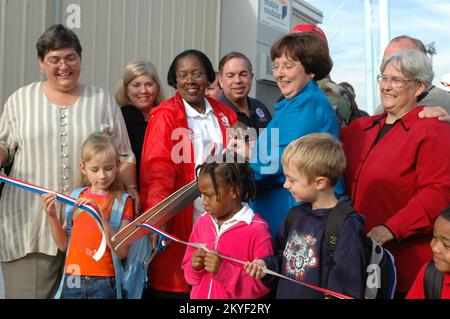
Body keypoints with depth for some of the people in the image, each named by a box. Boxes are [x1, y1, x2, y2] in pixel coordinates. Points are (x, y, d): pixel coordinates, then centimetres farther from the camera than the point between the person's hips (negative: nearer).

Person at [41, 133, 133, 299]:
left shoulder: (122, 202, -6)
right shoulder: (76, 197, 5)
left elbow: (121, 252, -15)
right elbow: (63, 245, 7)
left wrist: (101, 215, -24)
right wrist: (52, 216, -7)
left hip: (104, 282, -3)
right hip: (72, 281, 3)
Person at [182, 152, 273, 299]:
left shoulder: (256, 230, -18)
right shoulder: (202, 223, -2)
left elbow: (262, 285, -17)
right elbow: (189, 273, 7)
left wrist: (224, 270, -25)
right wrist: (195, 268, -14)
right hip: (199, 295, 5)